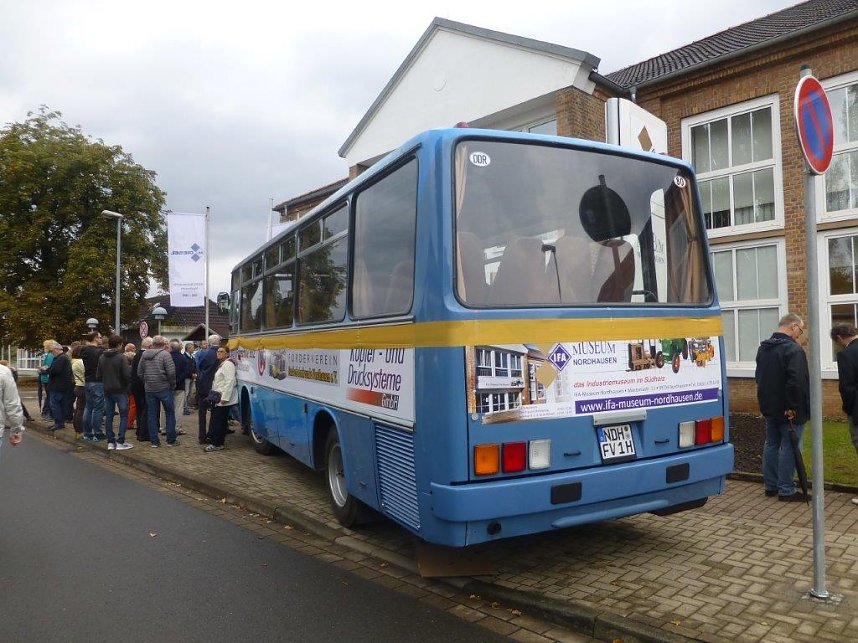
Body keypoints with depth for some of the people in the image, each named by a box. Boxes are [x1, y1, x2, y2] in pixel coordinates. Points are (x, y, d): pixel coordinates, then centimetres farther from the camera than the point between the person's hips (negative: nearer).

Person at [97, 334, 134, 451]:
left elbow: (98, 375, 5)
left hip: (107, 390, 5)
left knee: (109, 416, 10)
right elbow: (127, 375, -19)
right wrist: (129, 367, 1)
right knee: (124, 416, 2)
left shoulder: (102, 357, 3)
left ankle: (110, 442, 12)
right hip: (120, 390, -5)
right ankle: (120, 442, -1)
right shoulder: (121, 357, -14)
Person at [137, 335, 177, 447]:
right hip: (164, 388, -5)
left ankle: (154, 441, 14)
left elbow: (139, 372, 8)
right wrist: (172, 384, -3)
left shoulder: (144, 354, 6)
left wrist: (146, 382, 16)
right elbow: (171, 372, -17)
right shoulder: (165, 354, -12)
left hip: (149, 389, 5)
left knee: (152, 415, 11)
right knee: (170, 413, 7)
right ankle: (171, 440, 10)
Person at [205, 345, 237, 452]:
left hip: (224, 400, -10)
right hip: (219, 399, 10)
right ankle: (218, 443, 16)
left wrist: (225, 397, -23)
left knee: (218, 421, -8)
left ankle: (216, 444, -3)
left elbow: (230, 382, -20)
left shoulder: (228, 364, -12)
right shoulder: (221, 364, 19)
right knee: (220, 421, 11)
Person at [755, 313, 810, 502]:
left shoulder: (763, 348, 11)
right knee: (789, 448, -1)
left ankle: (770, 485, 23)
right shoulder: (793, 349, -18)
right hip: (789, 409, -8)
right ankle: (786, 490, 4)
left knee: (771, 445, 15)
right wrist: (794, 407, -22)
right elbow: (797, 382, -28)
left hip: (769, 407, 9)